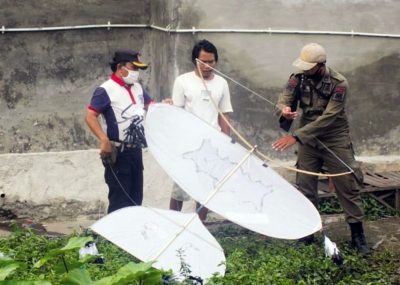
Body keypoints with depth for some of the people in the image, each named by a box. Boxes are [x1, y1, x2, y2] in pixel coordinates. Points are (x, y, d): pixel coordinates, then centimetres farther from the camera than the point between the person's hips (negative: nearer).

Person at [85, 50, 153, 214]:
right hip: (118, 152, -8)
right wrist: (104, 140, -30)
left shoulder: (137, 88, 11)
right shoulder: (106, 90, -13)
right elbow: (90, 117, -18)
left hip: (136, 150, 8)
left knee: (136, 197, 14)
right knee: (119, 199, -4)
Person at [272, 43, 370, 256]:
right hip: (308, 140, 4)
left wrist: (295, 137, -31)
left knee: (348, 186, 0)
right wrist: (284, 110, -38)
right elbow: (282, 102, -10)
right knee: (305, 187, 5)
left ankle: (358, 235, 11)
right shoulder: (298, 78, -7)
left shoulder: (338, 84, -20)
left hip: (335, 140, -3)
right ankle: (307, 233, 18)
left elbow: (327, 118, -26)